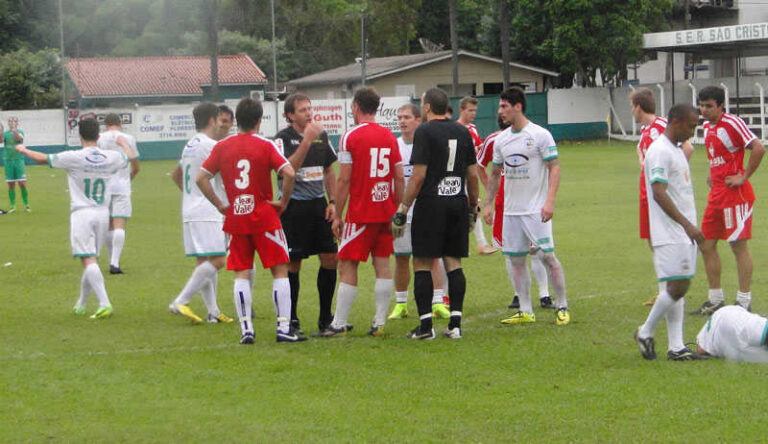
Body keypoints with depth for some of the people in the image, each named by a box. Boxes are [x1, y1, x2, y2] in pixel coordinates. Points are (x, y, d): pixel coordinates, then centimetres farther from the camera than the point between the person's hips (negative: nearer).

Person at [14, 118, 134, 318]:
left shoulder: (74, 158, -10)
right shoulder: (111, 157, 2)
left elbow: (42, 159, 0)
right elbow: (129, 155, 25)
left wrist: (23, 150, 19)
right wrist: (121, 142, 46)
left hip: (81, 213, -5)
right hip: (102, 214, 5)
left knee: (88, 260, -11)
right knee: (90, 260, 15)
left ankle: (104, 303, -25)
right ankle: (81, 304, 26)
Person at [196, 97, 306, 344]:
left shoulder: (222, 147, 3)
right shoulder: (265, 145, -6)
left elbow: (201, 179, 2)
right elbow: (288, 173, -17)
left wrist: (220, 205, 8)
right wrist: (284, 201, -4)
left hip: (235, 220, 3)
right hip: (264, 218, -3)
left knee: (241, 274, 7)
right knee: (280, 270, 4)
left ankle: (246, 330, 0)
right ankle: (283, 328, -1)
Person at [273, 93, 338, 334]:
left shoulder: (321, 135, 10)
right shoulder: (283, 138, -7)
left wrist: (332, 201, 9)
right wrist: (307, 140, -24)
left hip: (318, 204, 5)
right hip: (294, 206, -5)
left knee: (331, 258, 3)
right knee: (293, 264, -2)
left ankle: (325, 318, 14)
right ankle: (291, 319, 9)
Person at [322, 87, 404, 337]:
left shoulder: (350, 136, -9)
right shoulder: (389, 136, 8)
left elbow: (344, 180, -10)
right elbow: (399, 178, 8)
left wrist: (337, 216, -4)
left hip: (360, 213, -5)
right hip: (386, 212, 5)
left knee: (347, 266, -1)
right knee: (382, 264, 8)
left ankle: (339, 324, 0)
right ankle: (380, 322, 6)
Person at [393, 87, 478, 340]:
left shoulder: (425, 132, -7)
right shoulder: (462, 132, 10)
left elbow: (419, 176, -12)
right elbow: (472, 175, 12)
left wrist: (402, 210, -9)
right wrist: (473, 208, 21)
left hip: (431, 204, -5)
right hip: (458, 204, 5)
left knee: (422, 264, 0)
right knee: (453, 263, 9)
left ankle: (425, 325, -3)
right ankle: (455, 324, 4)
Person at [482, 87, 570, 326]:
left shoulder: (540, 135, -8)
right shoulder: (501, 139, 10)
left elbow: (554, 168, -9)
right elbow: (495, 174, 20)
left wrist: (549, 201, -19)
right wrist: (488, 203, 15)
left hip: (536, 209, -6)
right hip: (511, 209, 6)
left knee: (547, 255, -8)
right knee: (515, 259, 6)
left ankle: (562, 307, 5)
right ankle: (525, 311, 13)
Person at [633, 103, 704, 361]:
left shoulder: (676, 151, 18)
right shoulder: (660, 151, -14)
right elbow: (659, 193, -21)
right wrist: (687, 224, -25)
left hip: (683, 232, 10)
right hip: (669, 234, -10)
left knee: (679, 288, 7)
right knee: (677, 286, -12)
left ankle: (676, 347, 8)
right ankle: (645, 333, 4)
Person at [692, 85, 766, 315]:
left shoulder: (732, 123, -13)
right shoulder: (707, 127, 13)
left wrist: (743, 177, -17)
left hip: (735, 193, -9)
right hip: (716, 193, 9)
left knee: (738, 245, -4)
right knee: (706, 244, 8)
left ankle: (744, 302, 2)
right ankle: (715, 299, 18)